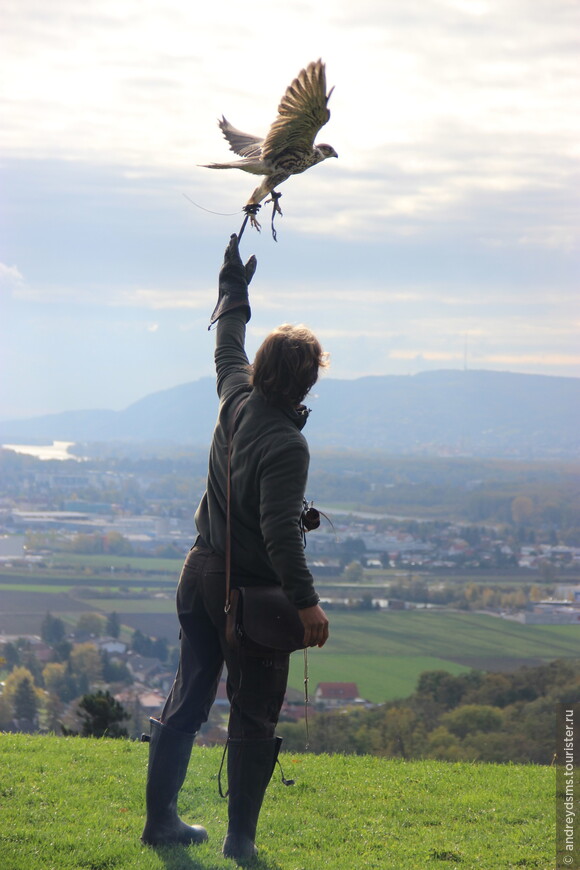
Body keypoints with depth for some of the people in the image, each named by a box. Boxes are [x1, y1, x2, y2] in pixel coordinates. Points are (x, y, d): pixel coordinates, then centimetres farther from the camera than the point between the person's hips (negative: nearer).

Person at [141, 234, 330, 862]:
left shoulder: (237, 401, -2)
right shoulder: (286, 445, -23)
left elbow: (228, 346, 19)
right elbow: (280, 532, -28)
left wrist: (234, 286, 35)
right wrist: (305, 602, -26)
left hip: (202, 571, 8)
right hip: (251, 587, -8)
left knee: (187, 698, 15)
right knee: (254, 716, 3)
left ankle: (161, 820, 22)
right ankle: (240, 840, 5)